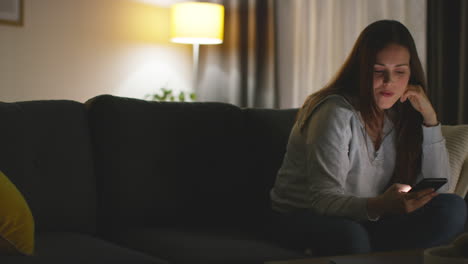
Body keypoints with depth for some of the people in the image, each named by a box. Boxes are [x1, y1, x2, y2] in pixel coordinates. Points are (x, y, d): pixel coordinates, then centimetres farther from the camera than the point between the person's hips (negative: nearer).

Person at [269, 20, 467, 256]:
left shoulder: (401, 114, 2)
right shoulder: (337, 113, -18)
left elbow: (438, 188, -3)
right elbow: (323, 200, -26)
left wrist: (429, 117, -12)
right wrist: (378, 206, -46)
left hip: (364, 221, 7)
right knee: (349, 237, -42)